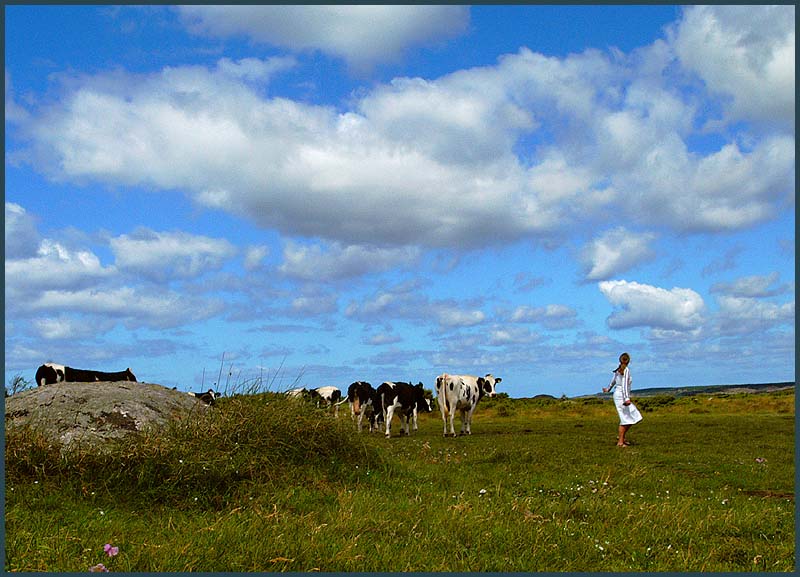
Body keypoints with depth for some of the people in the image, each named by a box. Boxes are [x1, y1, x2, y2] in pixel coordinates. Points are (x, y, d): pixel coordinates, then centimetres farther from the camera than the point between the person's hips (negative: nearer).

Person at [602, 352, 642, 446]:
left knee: (633, 417, 11)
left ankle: (621, 437, 15)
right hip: (621, 396, -9)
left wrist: (608, 389, 45)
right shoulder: (626, 369, -12)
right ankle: (620, 442, -6)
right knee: (625, 419, -7)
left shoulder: (618, 370, 11)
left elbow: (613, 381, 26)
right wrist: (627, 398, -30)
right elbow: (624, 384, -23)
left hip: (618, 395, 9)